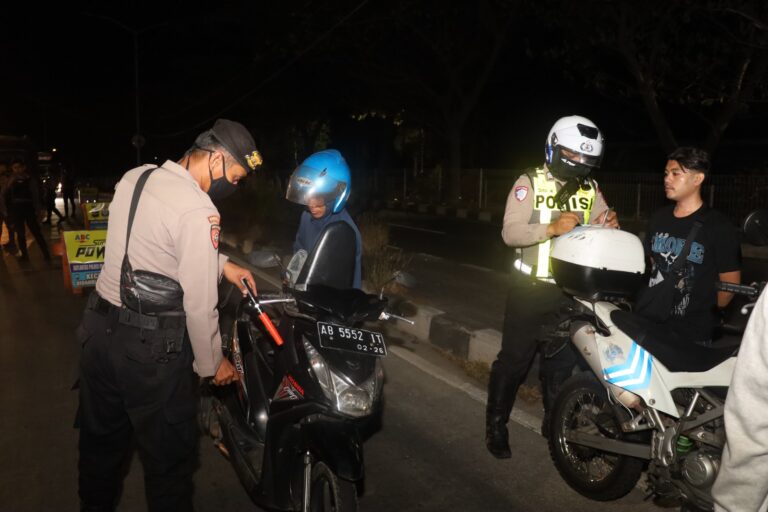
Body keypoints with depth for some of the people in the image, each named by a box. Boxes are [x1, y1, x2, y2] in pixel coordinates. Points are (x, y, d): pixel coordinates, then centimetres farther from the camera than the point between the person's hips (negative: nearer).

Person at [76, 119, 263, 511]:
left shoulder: (135, 177, 4)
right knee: (169, 454, 10)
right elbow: (200, 302, -19)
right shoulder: (199, 211, -22)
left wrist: (222, 264, 13)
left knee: (101, 439, 24)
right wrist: (212, 364, -5)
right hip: (149, 346, -8)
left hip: (98, 327, 8)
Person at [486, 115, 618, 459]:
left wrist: (608, 224, -21)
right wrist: (552, 228, -33)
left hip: (569, 291, 5)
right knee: (514, 359, 4)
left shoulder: (590, 189, 7)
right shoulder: (530, 183, -8)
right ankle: (496, 424, 20)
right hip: (530, 288, -4)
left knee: (563, 361, 15)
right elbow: (510, 232, -19)